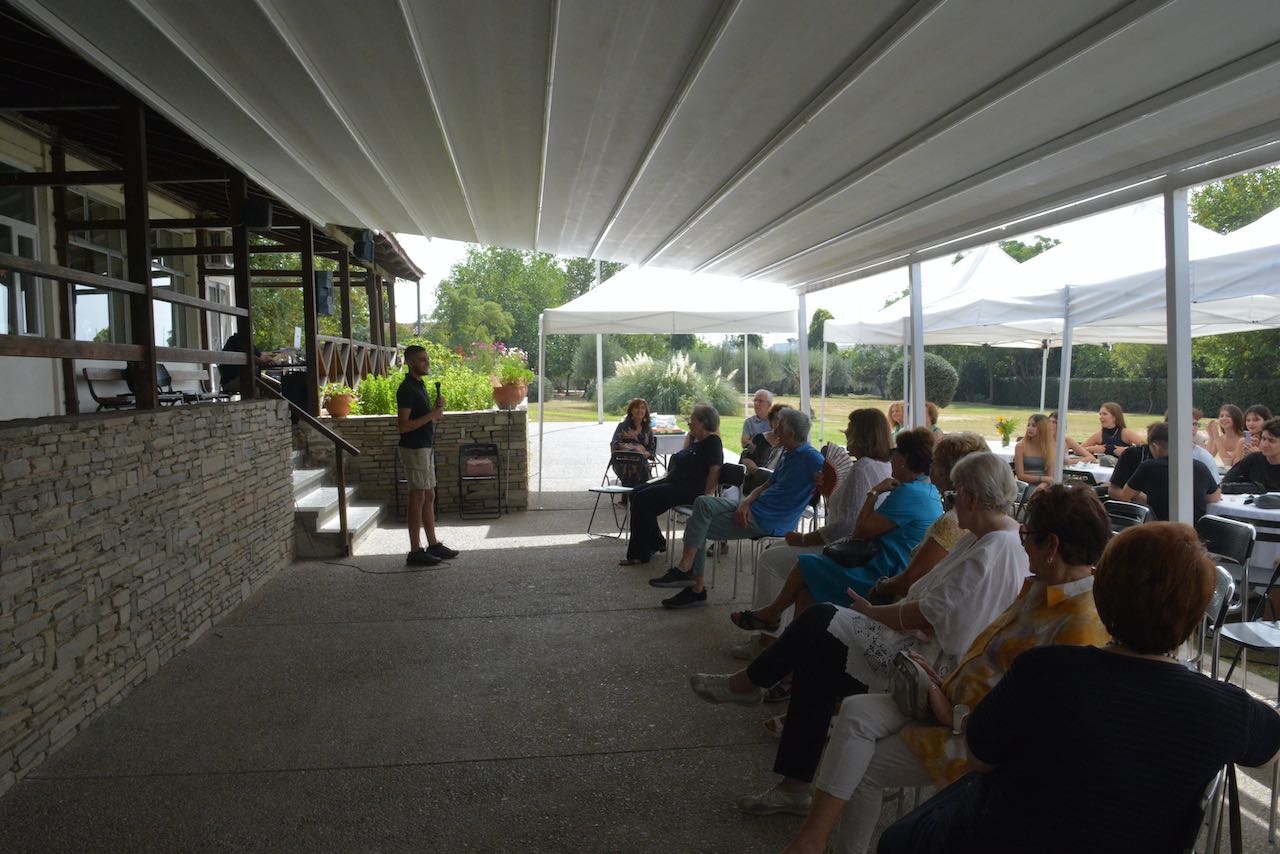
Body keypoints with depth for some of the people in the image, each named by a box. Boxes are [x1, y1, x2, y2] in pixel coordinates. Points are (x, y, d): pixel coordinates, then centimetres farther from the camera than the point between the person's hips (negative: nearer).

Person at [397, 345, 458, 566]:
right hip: (414, 449, -10)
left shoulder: (420, 385, 14)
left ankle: (433, 544, 21)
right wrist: (431, 416, -19)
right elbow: (403, 426, -21)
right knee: (418, 498, -5)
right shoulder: (406, 389, -16)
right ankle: (415, 551, 1)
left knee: (429, 497, 13)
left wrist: (437, 409, 2)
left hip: (425, 447, 10)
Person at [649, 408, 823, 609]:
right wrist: (746, 502, -2)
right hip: (753, 509, 9)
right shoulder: (788, 455, 15)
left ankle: (684, 569, -6)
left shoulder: (810, 457, -15)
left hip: (766, 521, -9)